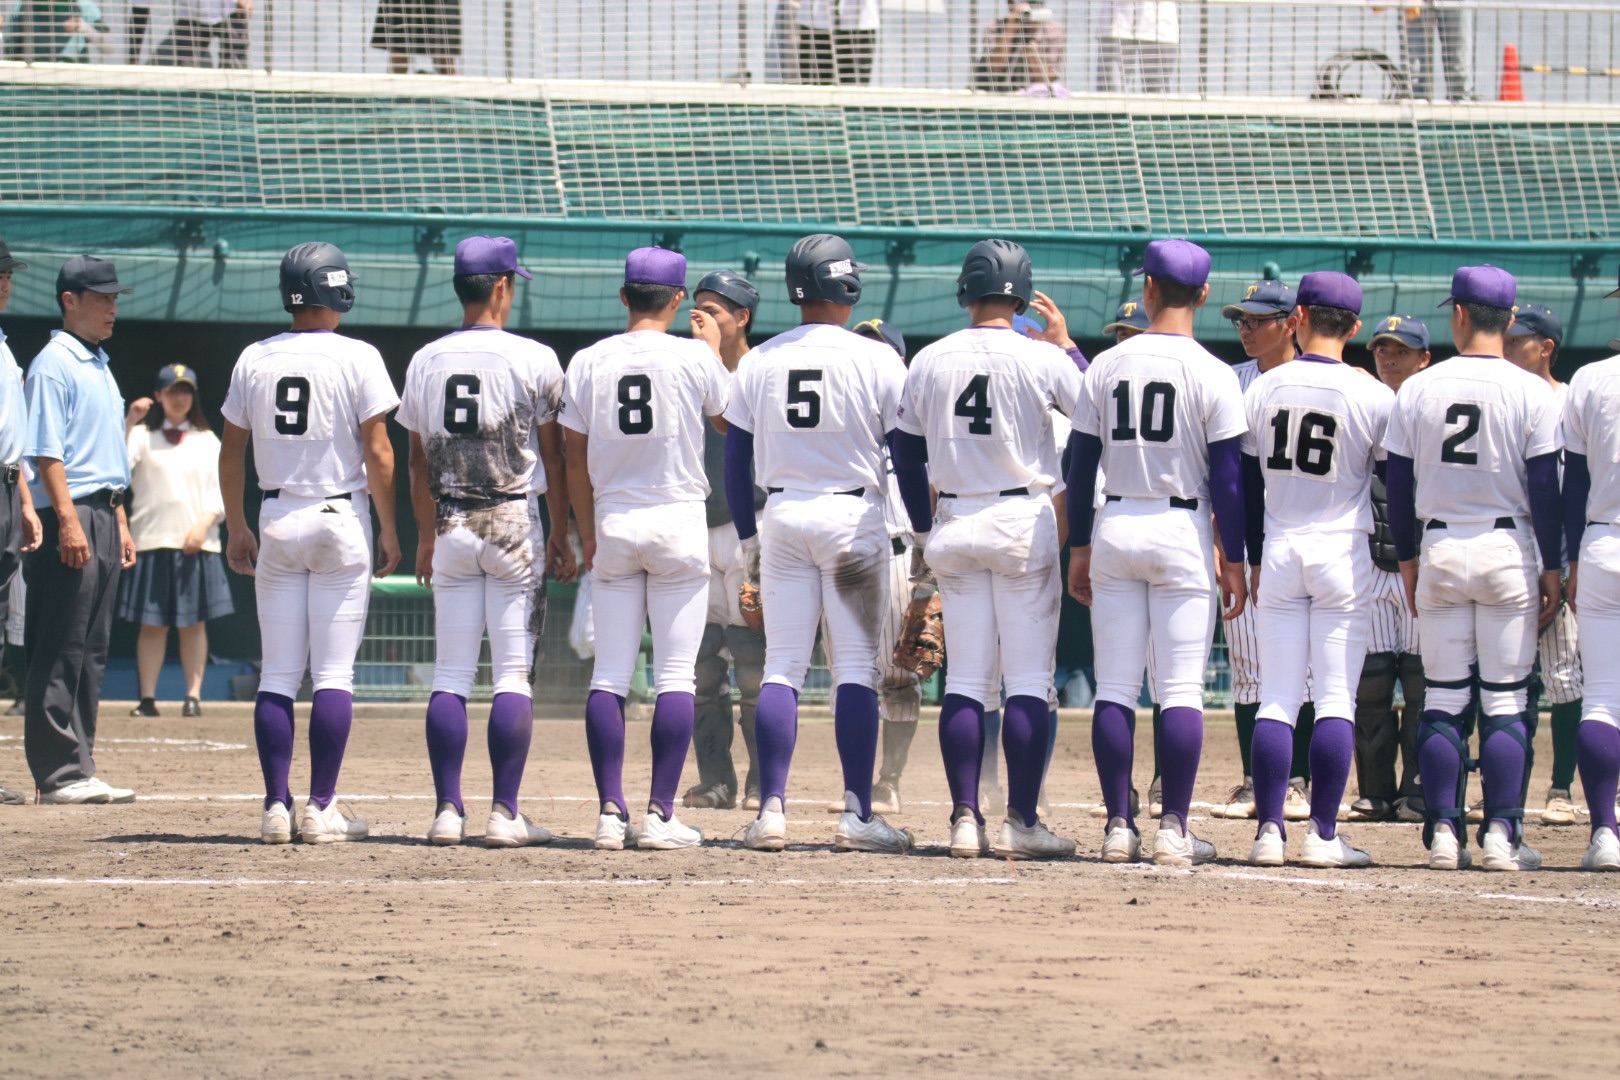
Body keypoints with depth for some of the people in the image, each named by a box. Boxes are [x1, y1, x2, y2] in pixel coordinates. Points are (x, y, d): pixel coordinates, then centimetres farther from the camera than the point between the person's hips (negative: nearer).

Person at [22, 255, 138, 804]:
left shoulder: (100, 367, 20)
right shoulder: (53, 364, -9)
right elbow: (46, 452, -16)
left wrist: (120, 523, 21)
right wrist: (69, 521, -22)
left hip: (102, 517, 10)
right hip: (68, 515, -10)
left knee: (92, 653, 9)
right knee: (61, 650, -9)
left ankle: (78, 769, 12)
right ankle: (58, 773, -10)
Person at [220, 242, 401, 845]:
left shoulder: (254, 360, 4)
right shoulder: (358, 359, -7)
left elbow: (231, 453, 8)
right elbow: (377, 452, -9)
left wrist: (236, 530, 17)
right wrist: (388, 530, -1)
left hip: (276, 522, 3)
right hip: (341, 518, -3)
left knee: (278, 674, 6)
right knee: (334, 672, -1)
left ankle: (276, 806, 1)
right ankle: (321, 809, -5)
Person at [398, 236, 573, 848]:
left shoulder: (425, 362, 6)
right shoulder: (533, 360, -6)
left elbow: (419, 460, 11)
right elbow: (552, 454, -2)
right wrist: (561, 538, 6)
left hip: (451, 528, 3)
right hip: (515, 523, -3)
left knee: (451, 676, 5)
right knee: (513, 675, -2)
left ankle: (447, 810, 0)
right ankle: (504, 814, -7)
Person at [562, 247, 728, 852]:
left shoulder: (588, 363, 2)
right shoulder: (694, 358, -5)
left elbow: (576, 461, 6)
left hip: (612, 525, 2)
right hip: (677, 519, -2)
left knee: (610, 675, 4)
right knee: (676, 675, -1)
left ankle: (611, 812, -2)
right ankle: (660, 814, -7)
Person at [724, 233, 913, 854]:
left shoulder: (759, 362, 4)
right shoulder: (878, 360, -6)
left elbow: (735, 459, 7)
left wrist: (749, 539, 16)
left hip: (782, 518, 3)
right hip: (854, 517, -3)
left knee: (782, 668, 5)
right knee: (855, 668, 0)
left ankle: (771, 810, -2)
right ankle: (857, 814, -3)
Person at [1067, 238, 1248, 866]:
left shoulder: (1106, 367, 2)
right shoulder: (1213, 376, -6)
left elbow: (1080, 466, 5)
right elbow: (1226, 478, -7)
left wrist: (1079, 549, 12)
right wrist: (1234, 561, -1)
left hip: (1115, 529, 3)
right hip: (1183, 533, -3)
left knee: (1115, 688, 6)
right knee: (1181, 690, -1)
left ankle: (1118, 825, 4)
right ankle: (1173, 830, -4)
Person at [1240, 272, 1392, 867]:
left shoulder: (1264, 388, 1)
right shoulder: (1374, 396, -7)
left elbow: (1245, 481, 7)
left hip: (1279, 550, 2)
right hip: (1343, 549, -2)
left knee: (1277, 696, 5)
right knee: (1336, 698, 0)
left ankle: (1269, 830, -1)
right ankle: (1323, 834, -4)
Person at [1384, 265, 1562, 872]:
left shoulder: (1417, 390, 1)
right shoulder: (1532, 394, -6)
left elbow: (1398, 483, 5)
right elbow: (1544, 489, -6)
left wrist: (1407, 558, 15)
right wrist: (1552, 568, 1)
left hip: (1441, 549, 2)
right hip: (1507, 547, -2)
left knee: (1443, 698, 7)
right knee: (1505, 701, 2)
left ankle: (1443, 832, 2)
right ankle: (1502, 834, -4)